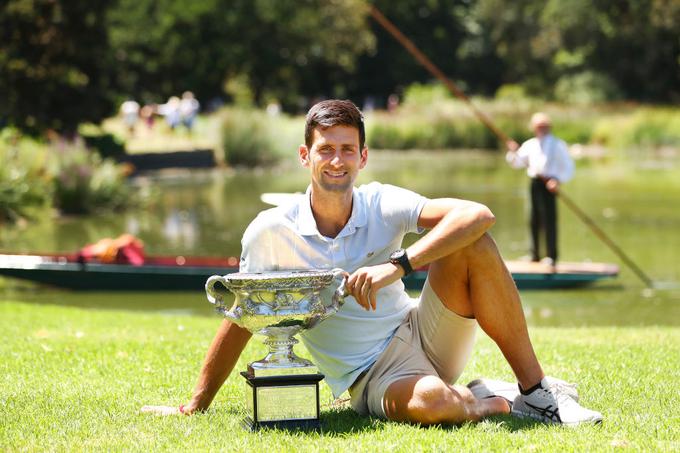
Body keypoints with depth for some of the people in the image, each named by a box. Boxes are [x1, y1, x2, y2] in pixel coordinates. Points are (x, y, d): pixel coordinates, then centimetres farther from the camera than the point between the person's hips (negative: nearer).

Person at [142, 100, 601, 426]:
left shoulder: (382, 205, -7)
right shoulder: (271, 232, -9)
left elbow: (478, 215, -22)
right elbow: (241, 321, 3)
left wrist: (399, 264, -34)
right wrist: (194, 407, 5)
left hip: (422, 335, 3)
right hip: (374, 377, -3)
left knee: (471, 244, -22)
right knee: (428, 403, -40)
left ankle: (537, 390, -13)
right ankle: (492, 400, -4)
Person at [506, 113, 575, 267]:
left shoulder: (557, 145, 2)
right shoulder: (530, 144, 15)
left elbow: (568, 167, 0)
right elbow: (518, 162, 15)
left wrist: (558, 180, -14)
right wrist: (513, 152, -5)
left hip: (549, 184, -5)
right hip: (535, 183, 5)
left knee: (549, 219, -9)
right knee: (534, 220, 7)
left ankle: (551, 256, -7)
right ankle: (535, 254, 16)